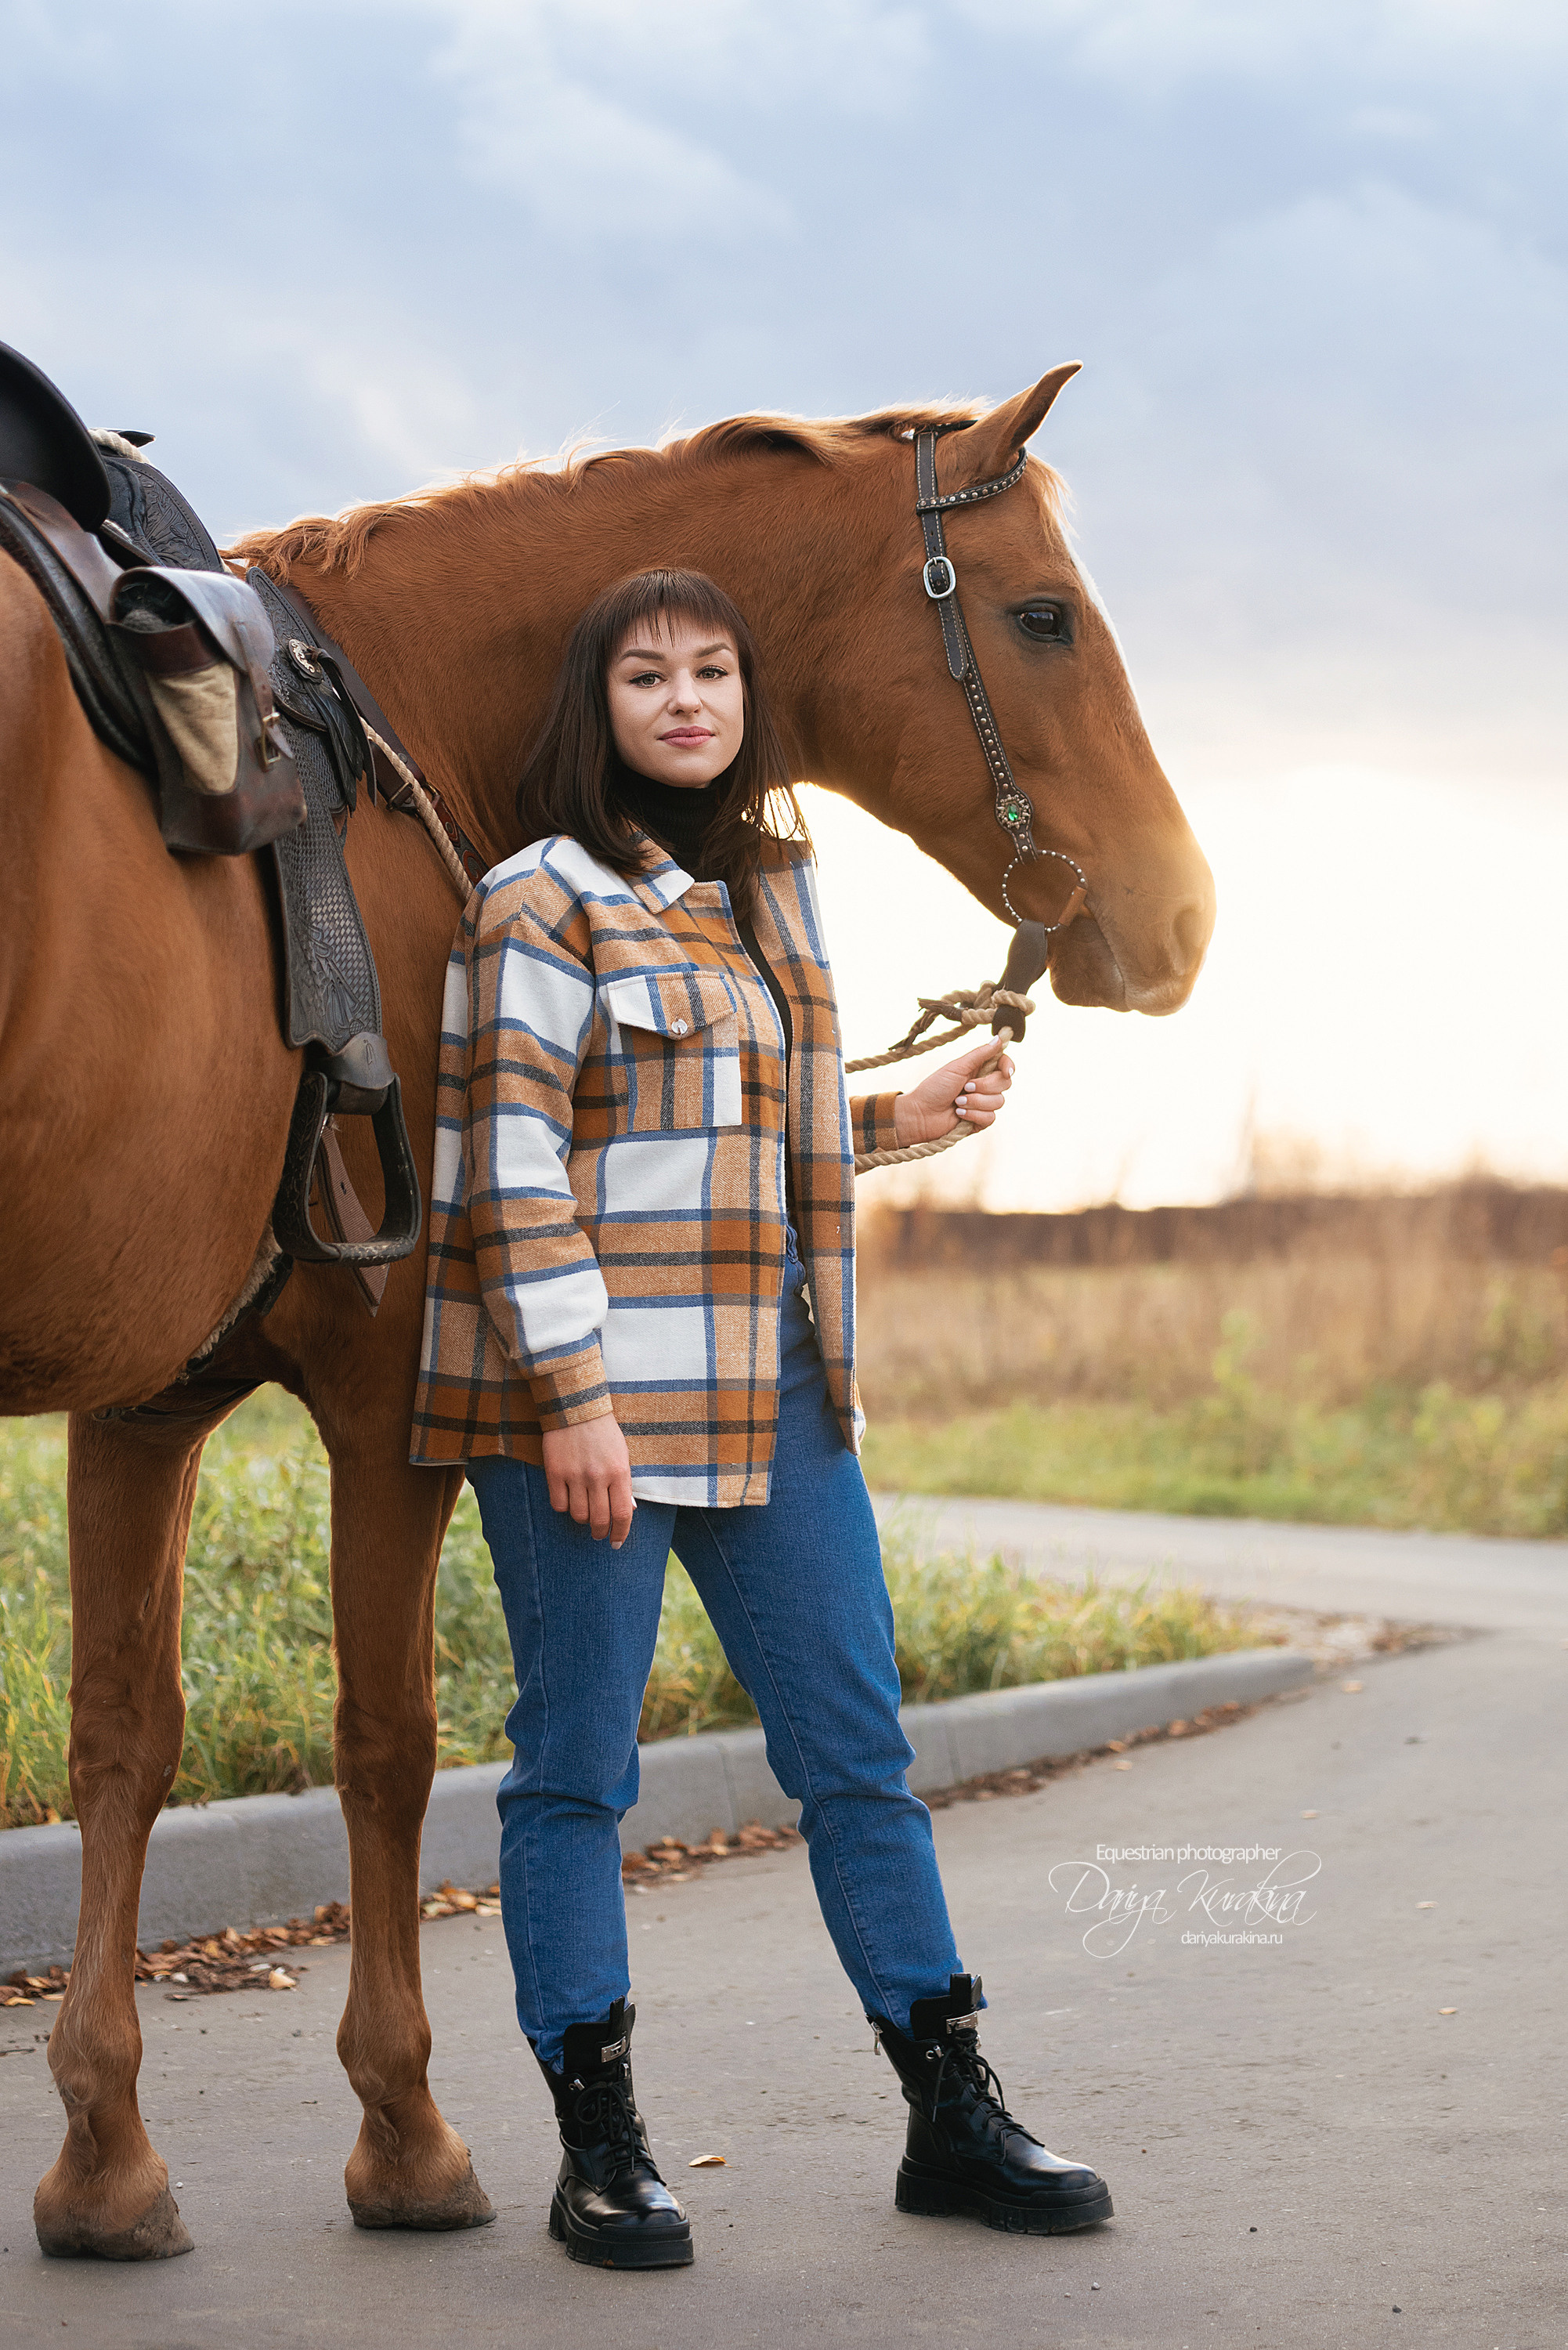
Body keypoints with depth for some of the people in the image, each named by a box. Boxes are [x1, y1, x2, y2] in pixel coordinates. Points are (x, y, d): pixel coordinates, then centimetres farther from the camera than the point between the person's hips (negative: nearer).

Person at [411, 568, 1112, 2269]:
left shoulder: (767, 893, 15)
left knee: (858, 1754, 9)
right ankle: (598, 2144, 12)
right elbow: (515, 1164, -14)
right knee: (578, 1764, 2)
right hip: (593, 1394, -7)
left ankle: (953, 2119, 18)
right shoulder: (544, 900, -7)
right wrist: (572, 1391, -20)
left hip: (772, 1391, 7)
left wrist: (900, 1119, 20)